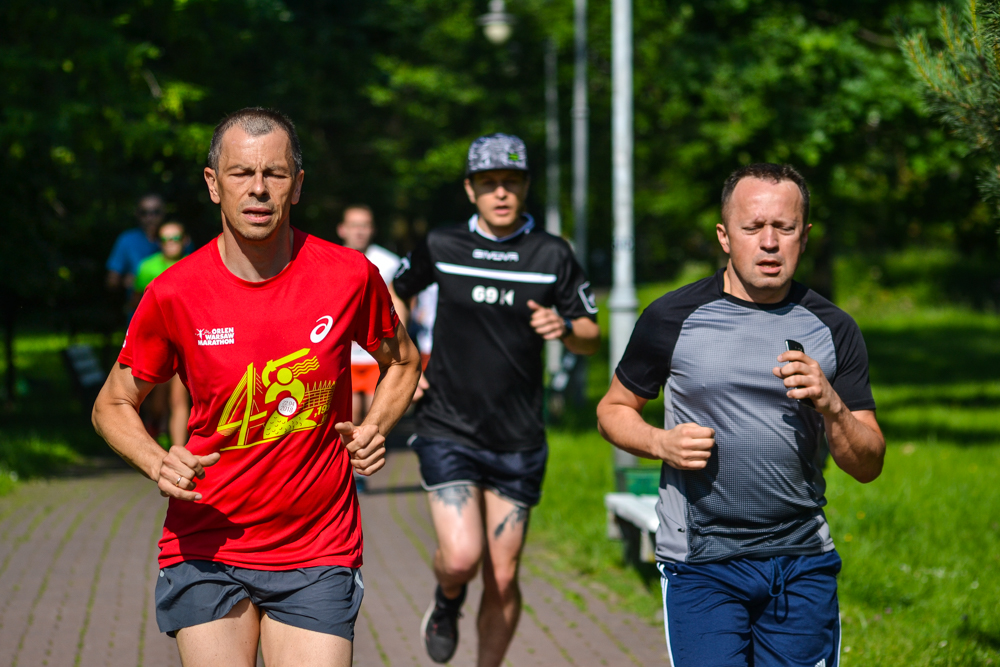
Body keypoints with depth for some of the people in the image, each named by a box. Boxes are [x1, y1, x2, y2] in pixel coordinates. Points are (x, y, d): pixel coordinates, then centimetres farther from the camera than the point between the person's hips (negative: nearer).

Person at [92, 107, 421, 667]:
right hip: (206, 550, 0)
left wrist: (376, 428, -3)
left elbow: (403, 360, 16)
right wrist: (158, 464, -12)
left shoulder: (350, 276, -5)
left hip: (318, 554, 0)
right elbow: (113, 405, 7)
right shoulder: (174, 293, -6)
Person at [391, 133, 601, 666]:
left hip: (518, 441, 1)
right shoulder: (440, 247, 0)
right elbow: (394, 298, 18)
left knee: (502, 578, 4)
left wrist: (564, 328, -17)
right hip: (448, 429, -1)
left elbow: (591, 338, 5)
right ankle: (447, 602, 19)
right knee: (462, 558, -17)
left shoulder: (553, 255, 0)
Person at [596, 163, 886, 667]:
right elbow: (614, 409, 12)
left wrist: (830, 404, -15)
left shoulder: (832, 330, 5)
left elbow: (868, 466, 4)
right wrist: (661, 443, -9)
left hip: (804, 564, 2)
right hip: (700, 564, -2)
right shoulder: (672, 319, 0)